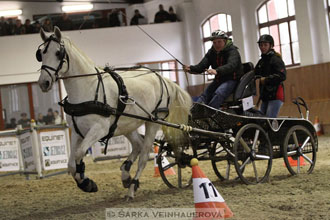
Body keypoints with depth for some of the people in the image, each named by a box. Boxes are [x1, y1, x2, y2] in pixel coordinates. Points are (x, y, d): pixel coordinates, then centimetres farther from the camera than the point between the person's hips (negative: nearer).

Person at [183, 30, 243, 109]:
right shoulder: (211, 53, 10)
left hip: (232, 80, -6)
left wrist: (217, 71, -48)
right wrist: (191, 68, -24)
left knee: (218, 93, -32)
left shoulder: (232, 51, -10)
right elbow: (201, 66, -1)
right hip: (218, 80, 6)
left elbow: (231, 65, -30)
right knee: (204, 95, -18)